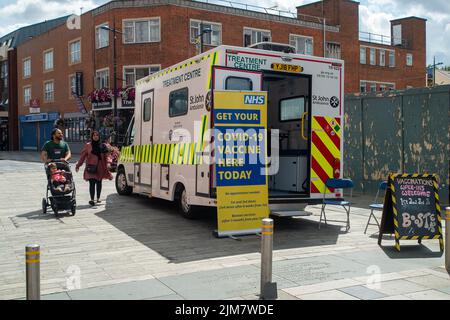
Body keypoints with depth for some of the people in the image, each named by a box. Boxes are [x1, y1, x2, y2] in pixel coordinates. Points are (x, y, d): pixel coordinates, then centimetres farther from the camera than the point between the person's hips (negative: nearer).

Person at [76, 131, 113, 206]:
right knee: (92, 183, -9)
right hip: (91, 168, -3)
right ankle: (92, 200, -9)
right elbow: (83, 156, 4)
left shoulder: (102, 146, 9)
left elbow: (106, 155, 11)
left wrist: (108, 161, -6)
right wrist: (78, 165, 3)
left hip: (100, 168, 3)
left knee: (99, 183, 10)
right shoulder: (88, 145, 3)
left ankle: (98, 199, 23)